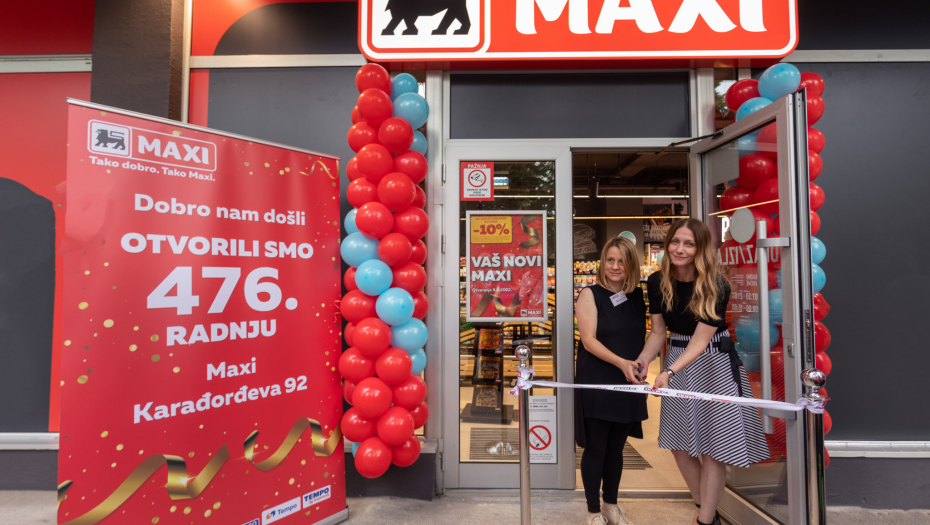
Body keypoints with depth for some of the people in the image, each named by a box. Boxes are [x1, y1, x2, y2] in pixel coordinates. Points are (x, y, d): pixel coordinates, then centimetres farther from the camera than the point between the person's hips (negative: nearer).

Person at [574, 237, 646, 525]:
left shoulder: (638, 296, 6)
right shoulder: (590, 294, -8)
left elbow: (642, 337, 13)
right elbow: (589, 340, -15)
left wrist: (640, 366, 2)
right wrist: (620, 362, -25)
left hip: (629, 384, 4)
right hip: (596, 383, -4)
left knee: (616, 447, 17)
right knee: (595, 449, 5)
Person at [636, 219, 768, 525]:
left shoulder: (716, 286, -19)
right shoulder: (657, 282, -7)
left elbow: (700, 340, -24)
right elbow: (658, 332, -2)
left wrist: (669, 372, -36)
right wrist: (642, 361, -18)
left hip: (713, 364, -4)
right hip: (678, 361, 5)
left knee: (712, 446, -2)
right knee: (678, 443, 11)